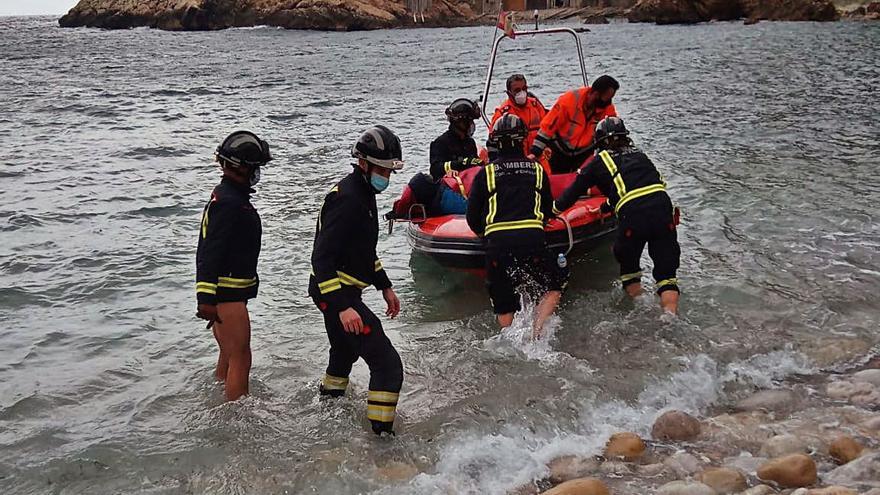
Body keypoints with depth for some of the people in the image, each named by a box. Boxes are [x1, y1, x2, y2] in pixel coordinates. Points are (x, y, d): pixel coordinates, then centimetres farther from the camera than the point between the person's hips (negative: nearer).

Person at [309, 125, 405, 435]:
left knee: (344, 355, 30)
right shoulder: (347, 199, -22)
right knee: (388, 364, -13)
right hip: (336, 294, -11)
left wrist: (385, 286, 21)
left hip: (342, 293, 11)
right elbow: (321, 259, -27)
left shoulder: (362, 193, 11)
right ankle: (382, 434, -9)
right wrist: (342, 307, -34)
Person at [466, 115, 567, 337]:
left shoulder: (485, 173, 10)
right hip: (532, 239, 0)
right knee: (554, 286, 14)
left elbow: (472, 216, 10)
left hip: (497, 242, 1)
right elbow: (548, 211, 20)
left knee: (503, 305, 13)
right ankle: (536, 333, -3)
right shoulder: (537, 170, 13)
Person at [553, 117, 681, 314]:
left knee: (628, 263, 22)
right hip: (663, 208, 3)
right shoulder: (639, 154, 27)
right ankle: (671, 316, -6)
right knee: (666, 272, 8)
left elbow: (574, 190, 23)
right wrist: (609, 206, 53)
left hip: (632, 216, -3)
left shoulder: (599, 162, 15)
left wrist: (554, 209, 40)